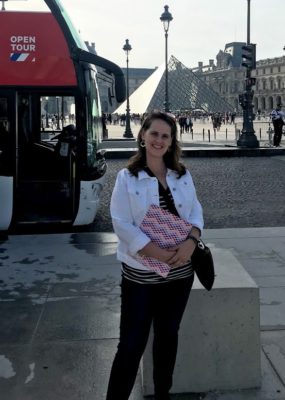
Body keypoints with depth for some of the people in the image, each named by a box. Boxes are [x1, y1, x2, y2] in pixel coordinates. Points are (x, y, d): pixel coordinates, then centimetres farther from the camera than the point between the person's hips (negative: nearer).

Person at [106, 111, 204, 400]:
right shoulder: (127, 177, -8)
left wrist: (191, 241, -16)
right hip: (140, 274, -4)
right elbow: (122, 225, -15)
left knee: (168, 335, 17)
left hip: (180, 271, 4)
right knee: (132, 343, -1)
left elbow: (196, 211, 5)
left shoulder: (183, 175, 5)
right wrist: (161, 254, -20)